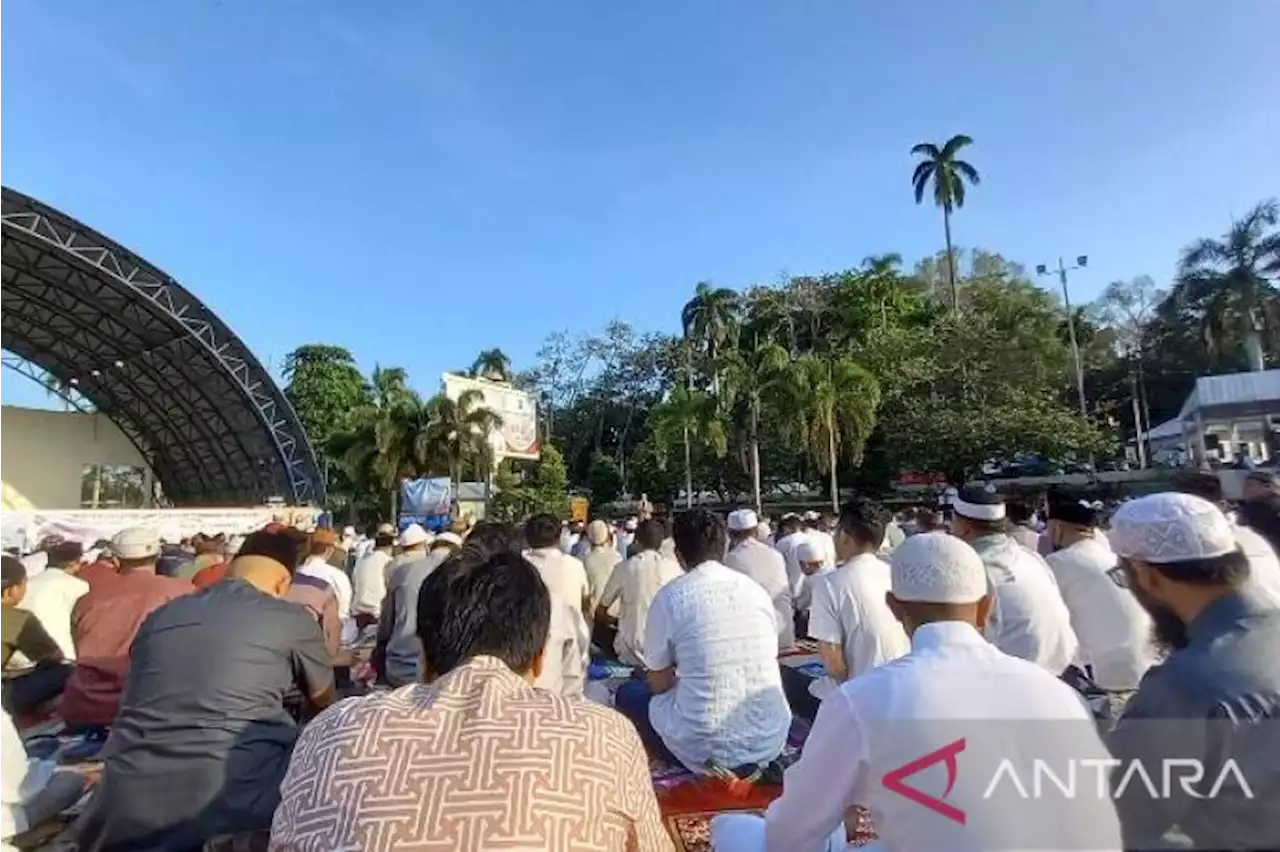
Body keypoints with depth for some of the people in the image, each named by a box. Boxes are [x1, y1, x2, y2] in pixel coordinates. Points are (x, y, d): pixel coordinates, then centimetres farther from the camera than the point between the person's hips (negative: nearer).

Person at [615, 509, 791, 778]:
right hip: (771, 742, 6)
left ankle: (709, 768, 10)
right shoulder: (756, 590, 3)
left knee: (628, 694, 18)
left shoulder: (670, 596, -9)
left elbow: (659, 683, 1)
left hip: (707, 750, -5)